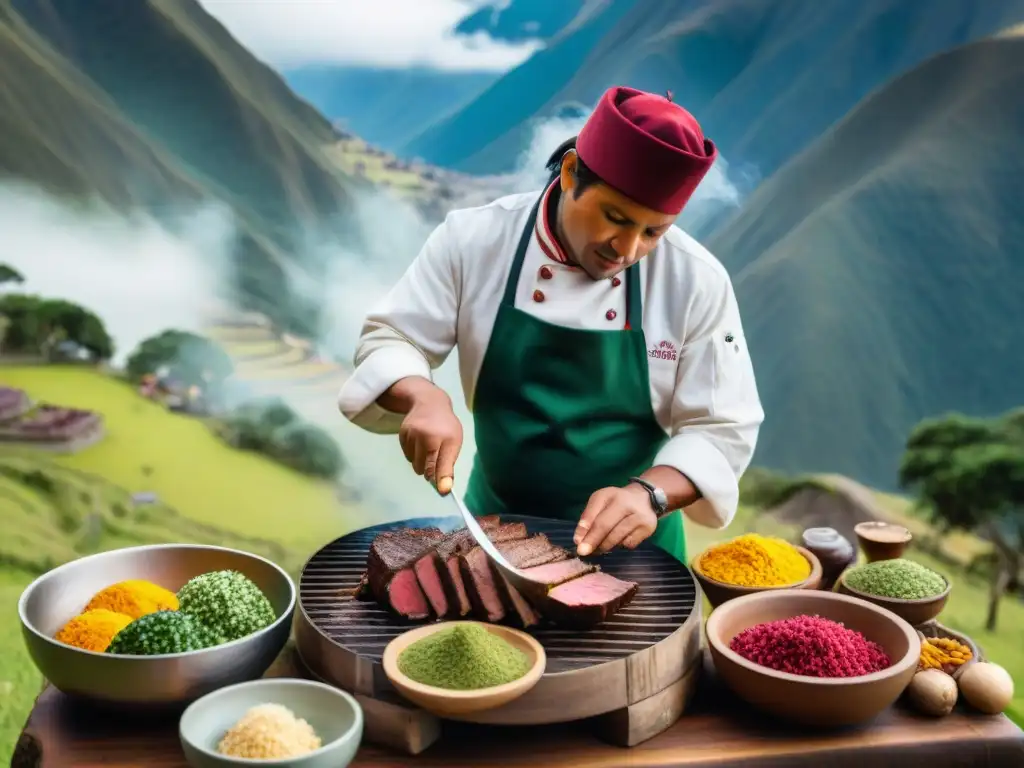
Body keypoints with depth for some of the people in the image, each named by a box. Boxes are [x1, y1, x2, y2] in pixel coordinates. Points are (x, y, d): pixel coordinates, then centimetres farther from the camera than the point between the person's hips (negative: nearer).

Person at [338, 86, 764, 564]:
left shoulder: (698, 281, -14)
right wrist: (424, 397, -27)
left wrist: (649, 493, -30)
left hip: (629, 539, 0)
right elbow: (388, 341, -4)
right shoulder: (474, 238, -12)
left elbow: (723, 430, -11)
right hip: (495, 522, 0)